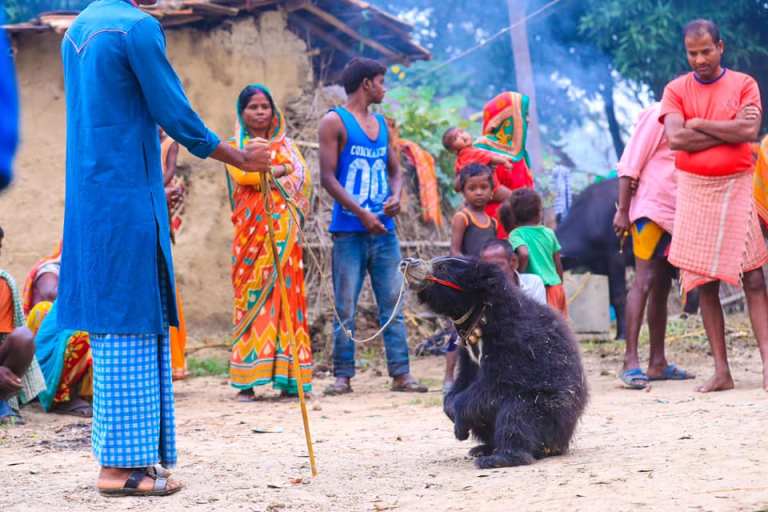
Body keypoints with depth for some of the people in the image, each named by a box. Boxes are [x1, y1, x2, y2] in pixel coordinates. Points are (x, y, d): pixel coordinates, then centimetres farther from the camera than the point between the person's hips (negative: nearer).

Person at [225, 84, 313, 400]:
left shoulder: (285, 145, 19)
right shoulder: (236, 146, 12)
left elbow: (302, 178, 4)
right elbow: (241, 173, -9)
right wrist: (281, 169, -2)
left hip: (284, 231, 2)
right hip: (252, 229, -2)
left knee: (286, 294, -4)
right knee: (251, 295, -8)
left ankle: (288, 377, -3)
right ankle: (246, 379, -9)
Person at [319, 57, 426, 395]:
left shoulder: (381, 124, 17)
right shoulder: (335, 122, -2)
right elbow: (328, 177, -9)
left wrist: (396, 196, -2)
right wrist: (362, 214, -16)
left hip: (383, 228, 6)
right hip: (349, 230, -5)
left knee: (392, 304, 3)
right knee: (346, 307, -3)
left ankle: (400, 373, 4)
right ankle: (343, 375, 2)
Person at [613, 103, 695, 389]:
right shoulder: (658, 114, -6)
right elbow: (630, 164, -10)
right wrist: (623, 210, -14)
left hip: (675, 213, 8)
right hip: (651, 207, -8)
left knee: (662, 286, 8)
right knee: (644, 282, -13)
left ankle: (657, 363, 11)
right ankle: (630, 362, -15)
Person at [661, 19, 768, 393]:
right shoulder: (676, 90, 6)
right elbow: (675, 139, -9)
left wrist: (698, 124, -7)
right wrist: (729, 131, -8)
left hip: (736, 187, -1)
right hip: (693, 190, 2)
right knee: (704, 284, 1)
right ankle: (721, 371, 4)